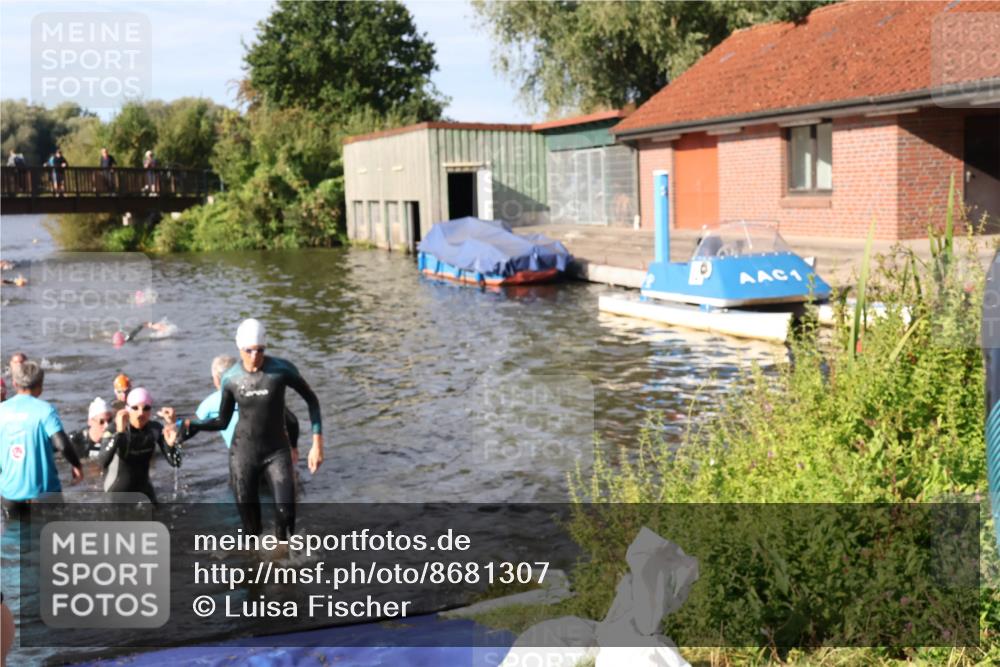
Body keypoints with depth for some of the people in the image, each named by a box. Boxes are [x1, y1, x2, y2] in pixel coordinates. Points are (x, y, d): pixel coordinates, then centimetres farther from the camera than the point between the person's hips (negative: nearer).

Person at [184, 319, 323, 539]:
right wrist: (191, 426, -13)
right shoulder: (231, 378, -7)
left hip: (277, 452, -2)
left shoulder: (282, 369, -15)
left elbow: (312, 400, -3)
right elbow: (222, 421, 5)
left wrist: (317, 443, -8)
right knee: (250, 522, 4)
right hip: (243, 453, 2)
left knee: (286, 514, -15)